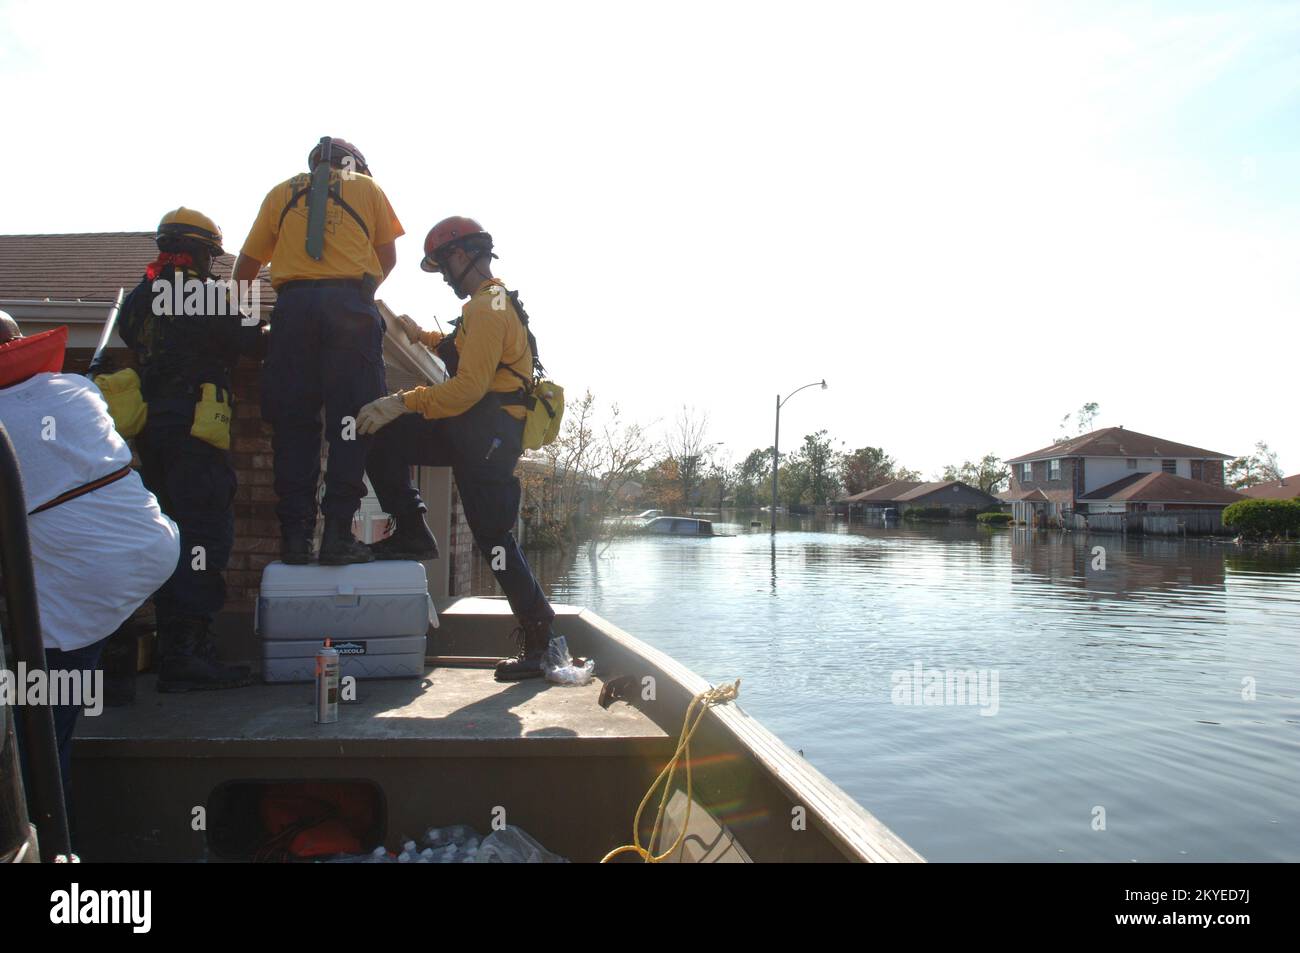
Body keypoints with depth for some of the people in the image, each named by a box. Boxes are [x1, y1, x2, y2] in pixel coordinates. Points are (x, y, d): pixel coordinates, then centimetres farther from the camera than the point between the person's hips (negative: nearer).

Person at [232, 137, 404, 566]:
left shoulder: (282, 192, 22)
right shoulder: (367, 187, 19)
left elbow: (247, 264, 18)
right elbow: (387, 257, 19)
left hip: (293, 305, 2)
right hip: (350, 303, -1)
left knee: (294, 423, 4)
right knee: (349, 421, -2)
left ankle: (295, 535, 1)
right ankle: (338, 534, -8)